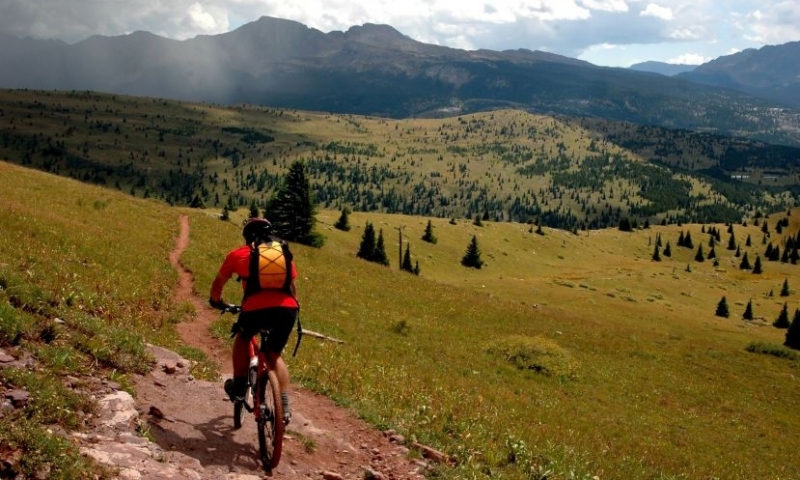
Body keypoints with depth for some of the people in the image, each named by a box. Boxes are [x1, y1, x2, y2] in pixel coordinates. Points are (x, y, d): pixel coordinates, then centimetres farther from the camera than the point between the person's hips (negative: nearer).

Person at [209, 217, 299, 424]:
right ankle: (284, 407, 11)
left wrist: (216, 301, 51)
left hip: (256, 309, -2)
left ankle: (239, 388, 29)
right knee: (275, 354, 24)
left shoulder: (238, 254, 19)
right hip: (287, 309, 2)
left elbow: (218, 283, 32)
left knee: (242, 338, 31)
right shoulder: (284, 253, 25)